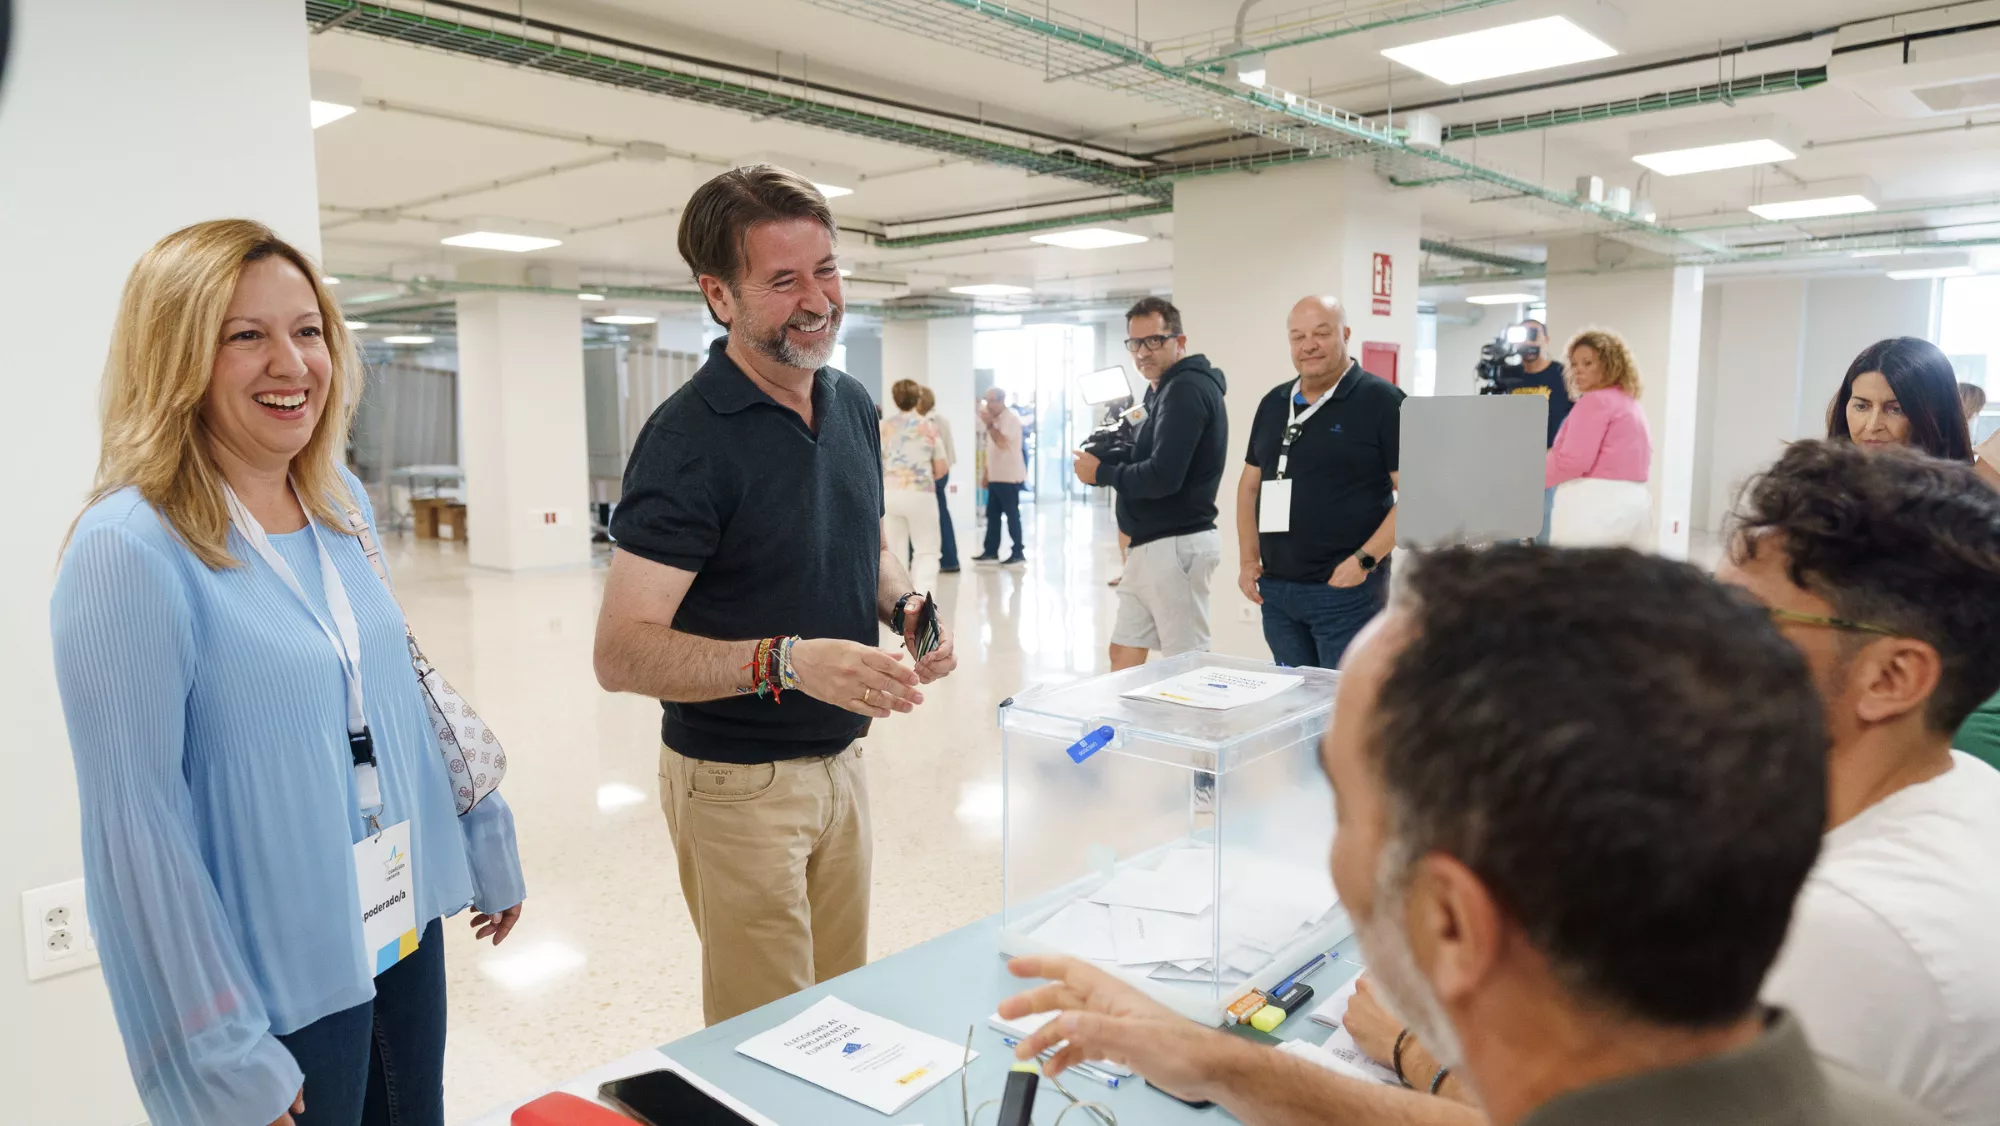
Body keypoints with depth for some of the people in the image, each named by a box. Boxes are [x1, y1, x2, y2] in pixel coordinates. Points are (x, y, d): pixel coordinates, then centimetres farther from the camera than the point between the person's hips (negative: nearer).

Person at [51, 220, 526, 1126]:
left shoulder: (344, 506, 2)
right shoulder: (130, 549, -18)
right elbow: (136, 821, -18)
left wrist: (485, 844, 17)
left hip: (408, 932, 7)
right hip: (278, 984, -6)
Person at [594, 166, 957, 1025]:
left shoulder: (853, 405, 4)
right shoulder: (690, 438, -19)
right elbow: (622, 652, -22)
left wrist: (903, 605, -3)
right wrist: (787, 661, -35)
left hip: (841, 759, 7)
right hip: (739, 782, -6)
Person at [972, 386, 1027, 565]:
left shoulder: (1011, 418, -12)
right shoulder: (994, 420, 15)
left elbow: (1002, 443, -25)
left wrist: (989, 424, -21)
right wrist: (985, 473, 17)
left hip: (1009, 477, -9)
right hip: (995, 476, 9)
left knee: (1012, 515, -5)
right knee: (992, 515, 10)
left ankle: (1018, 554, 1)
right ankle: (991, 552, 16)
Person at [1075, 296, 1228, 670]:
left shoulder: (1186, 390, -15)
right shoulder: (1166, 388, 17)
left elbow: (1163, 477, -24)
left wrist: (1101, 473, -11)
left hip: (1176, 546, -10)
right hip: (1152, 545, 10)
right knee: (1124, 653, 15)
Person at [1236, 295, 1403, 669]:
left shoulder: (1381, 401, -7)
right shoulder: (1274, 403, 11)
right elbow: (1250, 484, 18)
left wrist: (1365, 560, -17)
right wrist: (1249, 560, 9)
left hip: (1346, 592, -6)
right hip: (1276, 589, 6)